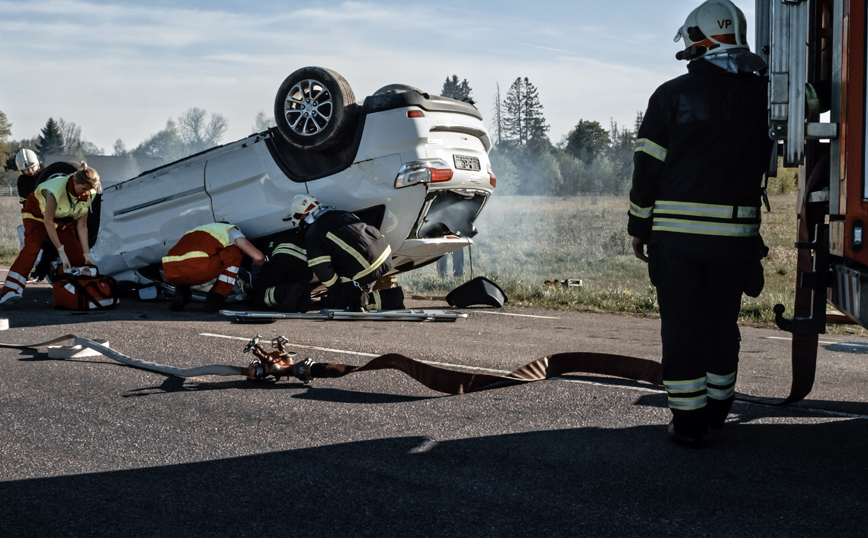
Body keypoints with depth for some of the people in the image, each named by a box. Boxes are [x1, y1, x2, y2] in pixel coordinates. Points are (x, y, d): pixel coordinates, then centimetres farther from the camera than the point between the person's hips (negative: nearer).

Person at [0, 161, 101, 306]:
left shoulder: (88, 195, -20)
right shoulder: (57, 188, -37)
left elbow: (82, 226, -11)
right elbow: (48, 222, -30)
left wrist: (87, 253, -15)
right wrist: (61, 251, -31)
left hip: (63, 219, 6)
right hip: (37, 213, -6)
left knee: (77, 254, -4)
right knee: (31, 248, -26)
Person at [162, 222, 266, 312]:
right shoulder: (230, 230, 25)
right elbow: (258, 256, 14)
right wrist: (259, 263, 40)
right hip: (197, 271, -6)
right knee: (236, 250, 19)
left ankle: (180, 293, 14)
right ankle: (215, 298, 10)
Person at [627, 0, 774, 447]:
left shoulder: (672, 95, -4)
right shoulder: (763, 96, 2)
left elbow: (648, 168, -3)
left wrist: (638, 227, 3)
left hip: (677, 234, -2)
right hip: (736, 236, 3)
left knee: (682, 324, 4)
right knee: (722, 321, 17)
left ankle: (689, 419, 4)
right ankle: (718, 406, 30)